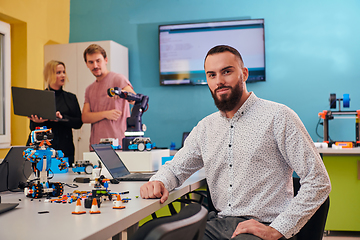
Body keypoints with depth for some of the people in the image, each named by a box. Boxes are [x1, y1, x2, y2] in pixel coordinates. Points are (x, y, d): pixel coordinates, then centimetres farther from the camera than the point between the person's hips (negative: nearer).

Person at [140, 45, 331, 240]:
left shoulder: (277, 116, -6)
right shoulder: (205, 127, 12)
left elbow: (318, 181, -9)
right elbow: (174, 169, 21)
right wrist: (159, 182, -4)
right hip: (219, 223, 5)